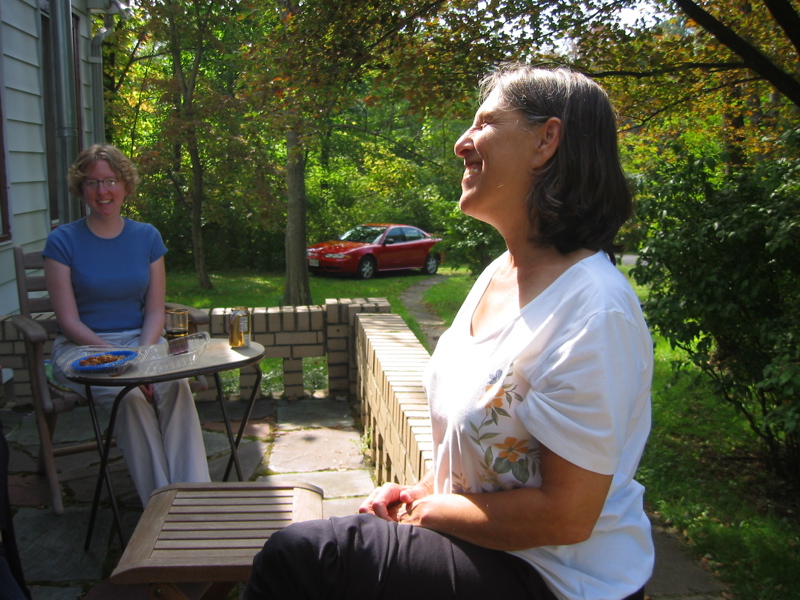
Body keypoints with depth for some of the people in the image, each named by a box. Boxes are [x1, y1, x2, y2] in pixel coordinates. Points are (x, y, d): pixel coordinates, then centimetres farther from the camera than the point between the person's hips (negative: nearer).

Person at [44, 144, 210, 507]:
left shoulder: (147, 237, 9)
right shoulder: (63, 241, 0)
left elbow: (155, 311, 6)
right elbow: (69, 321, -6)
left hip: (142, 341, 3)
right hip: (82, 348, -2)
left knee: (177, 386, -30)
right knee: (131, 396, -33)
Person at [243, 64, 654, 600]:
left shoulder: (592, 310, -26)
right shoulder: (498, 274, 4)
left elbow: (565, 516, -25)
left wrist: (429, 511, -13)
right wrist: (425, 490, 2)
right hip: (476, 533, 8)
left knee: (294, 557, -16)